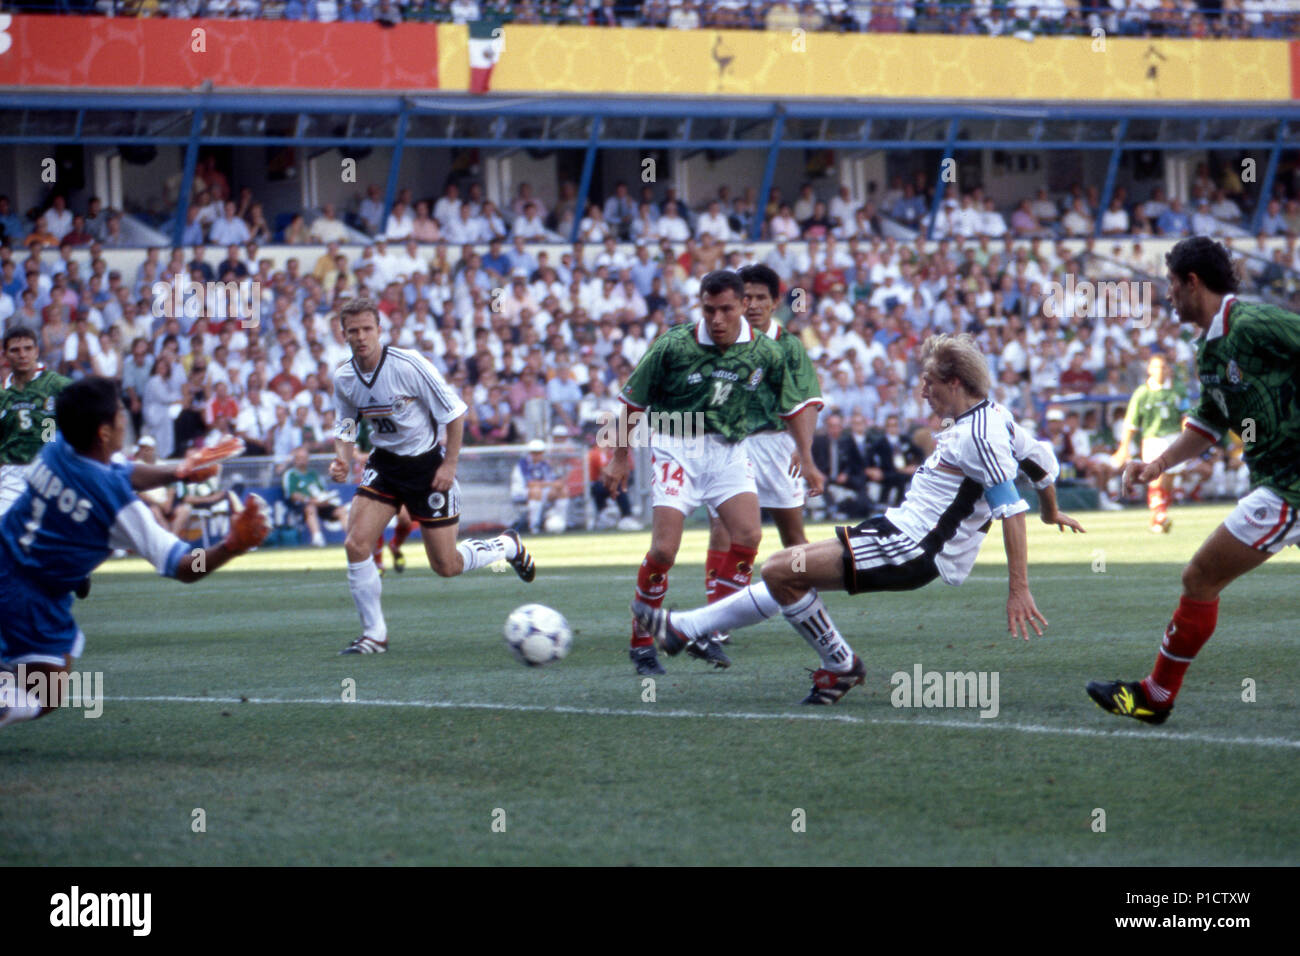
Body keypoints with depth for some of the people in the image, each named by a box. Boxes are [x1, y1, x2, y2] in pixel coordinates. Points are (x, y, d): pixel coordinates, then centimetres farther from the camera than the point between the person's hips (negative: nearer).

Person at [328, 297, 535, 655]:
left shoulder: (408, 365, -22)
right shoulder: (343, 378, -6)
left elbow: (454, 412, -13)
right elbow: (345, 426, 9)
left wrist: (450, 464, -14)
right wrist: (342, 461, -10)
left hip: (426, 463, -4)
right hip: (383, 464, 4)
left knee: (446, 566, 2)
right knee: (356, 544, -15)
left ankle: (508, 546, 33)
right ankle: (374, 635, 0)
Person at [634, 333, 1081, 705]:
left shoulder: (981, 433, -18)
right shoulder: (990, 417, 12)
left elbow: (1012, 509, -24)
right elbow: (1044, 461, 26)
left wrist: (1019, 590, -28)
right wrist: (1051, 512, 47)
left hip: (914, 550, -10)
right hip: (902, 529, 10)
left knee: (781, 570, -13)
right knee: (784, 573, 14)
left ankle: (840, 665, 3)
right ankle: (684, 628, 20)